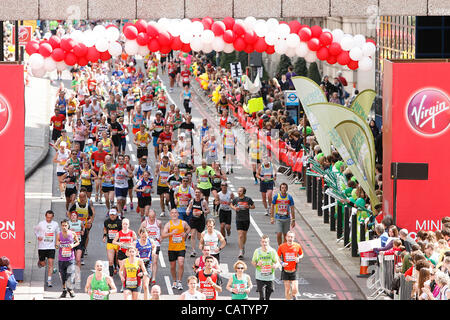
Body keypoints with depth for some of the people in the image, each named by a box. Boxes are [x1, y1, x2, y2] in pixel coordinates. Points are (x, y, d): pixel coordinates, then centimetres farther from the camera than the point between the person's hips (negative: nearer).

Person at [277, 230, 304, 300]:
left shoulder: (297, 246, -4)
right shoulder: (282, 246, -5)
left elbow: (301, 254, 13)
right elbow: (278, 257, 6)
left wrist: (298, 258, -10)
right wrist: (282, 263, -12)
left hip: (294, 271, 0)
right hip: (285, 271, 0)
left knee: (295, 290, -7)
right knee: (287, 289, 3)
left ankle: (294, 296, 26)